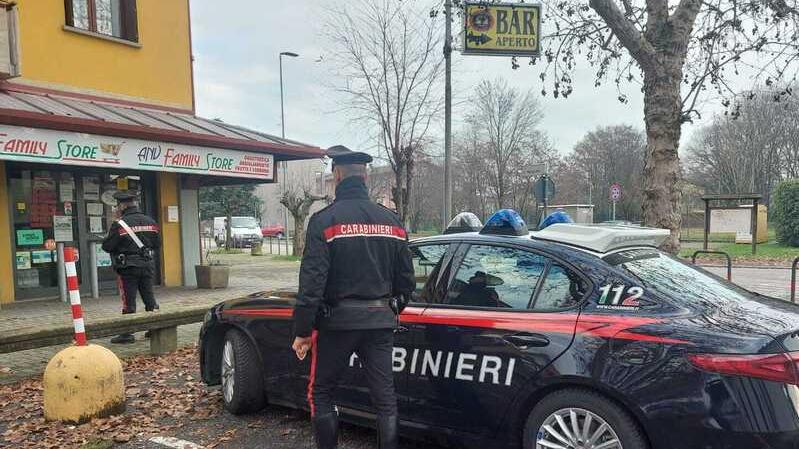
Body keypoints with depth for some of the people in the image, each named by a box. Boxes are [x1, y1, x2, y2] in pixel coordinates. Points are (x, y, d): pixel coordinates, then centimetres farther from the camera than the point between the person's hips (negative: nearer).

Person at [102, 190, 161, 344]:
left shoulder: (119, 225, -13)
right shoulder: (150, 221, 4)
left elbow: (107, 246, -10)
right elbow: (157, 244, 10)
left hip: (128, 268, -5)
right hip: (147, 265, 5)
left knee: (128, 301, 1)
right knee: (149, 298, 13)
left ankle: (127, 334, 5)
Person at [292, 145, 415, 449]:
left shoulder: (325, 220, -11)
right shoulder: (391, 221, 6)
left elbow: (312, 280, -15)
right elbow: (406, 278, 10)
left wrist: (302, 331, -9)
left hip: (338, 321, -4)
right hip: (380, 321, 4)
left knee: (320, 393, 14)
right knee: (385, 397, 10)